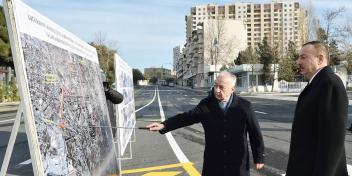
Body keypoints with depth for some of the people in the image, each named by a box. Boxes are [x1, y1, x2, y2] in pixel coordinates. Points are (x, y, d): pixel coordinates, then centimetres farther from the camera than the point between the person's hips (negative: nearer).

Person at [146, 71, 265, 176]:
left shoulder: (244, 106, -10)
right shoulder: (206, 104, -5)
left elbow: (255, 133, -2)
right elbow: (187, 117, -6)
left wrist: (259, 158, 3)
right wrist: (164, 125, -18)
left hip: (238, 164, -1)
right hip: (213, 163, 2)